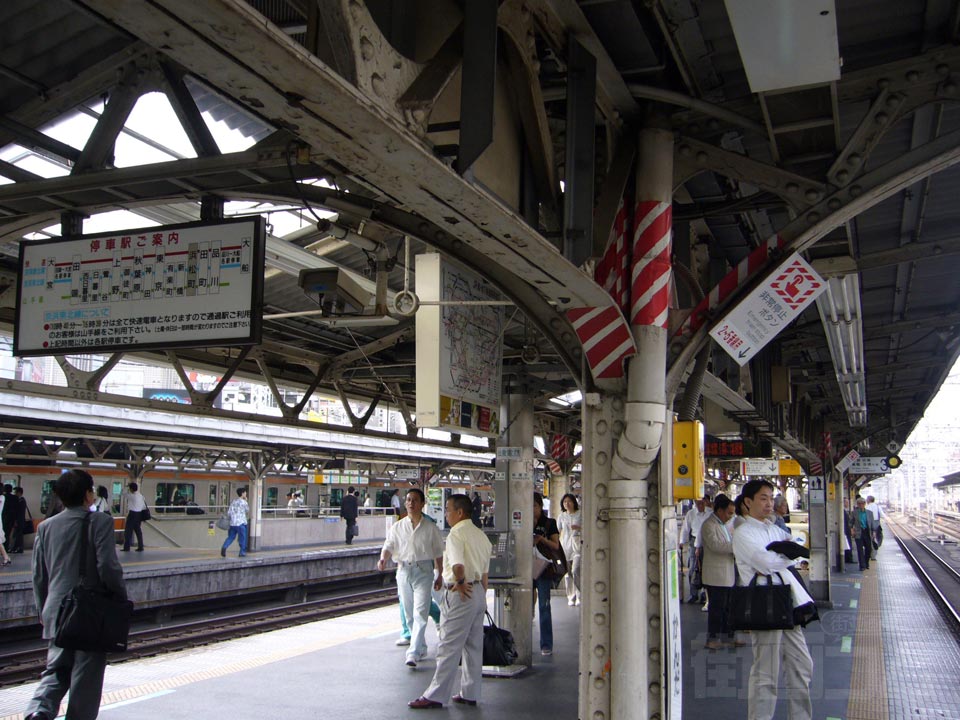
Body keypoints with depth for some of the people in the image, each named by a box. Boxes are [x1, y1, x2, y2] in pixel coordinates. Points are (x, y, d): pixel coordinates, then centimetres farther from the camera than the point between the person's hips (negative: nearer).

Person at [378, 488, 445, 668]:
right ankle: (422, 649, 27)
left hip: (423, 571, -3)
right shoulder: (397, 527, 10)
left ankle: (413, 653, -16)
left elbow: (438, 554, 9)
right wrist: (383, 559, -18)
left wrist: (440, 576, 7)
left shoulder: (431, 528, 5)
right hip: (403, 571, 3)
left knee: (420, 614, -13)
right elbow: (389, 546, 3)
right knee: (409, 614, 10)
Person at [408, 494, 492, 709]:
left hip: (460, 595, -9)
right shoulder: (481, 535, 14)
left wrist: (460, 583, -11)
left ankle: (435, 696, 2)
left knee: (449, 647, -4)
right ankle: (470, 694, 19)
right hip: (478, 592, 9)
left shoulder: (456, 533, -14)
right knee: (473, 646, 13)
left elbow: (458, 565, -28)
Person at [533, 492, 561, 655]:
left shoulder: (549, 523, 3)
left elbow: (556, 545, -3)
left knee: (544, 607, -3)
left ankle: (546, 645, 2)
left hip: (543, 569, -3)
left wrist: (542, 539, -19)